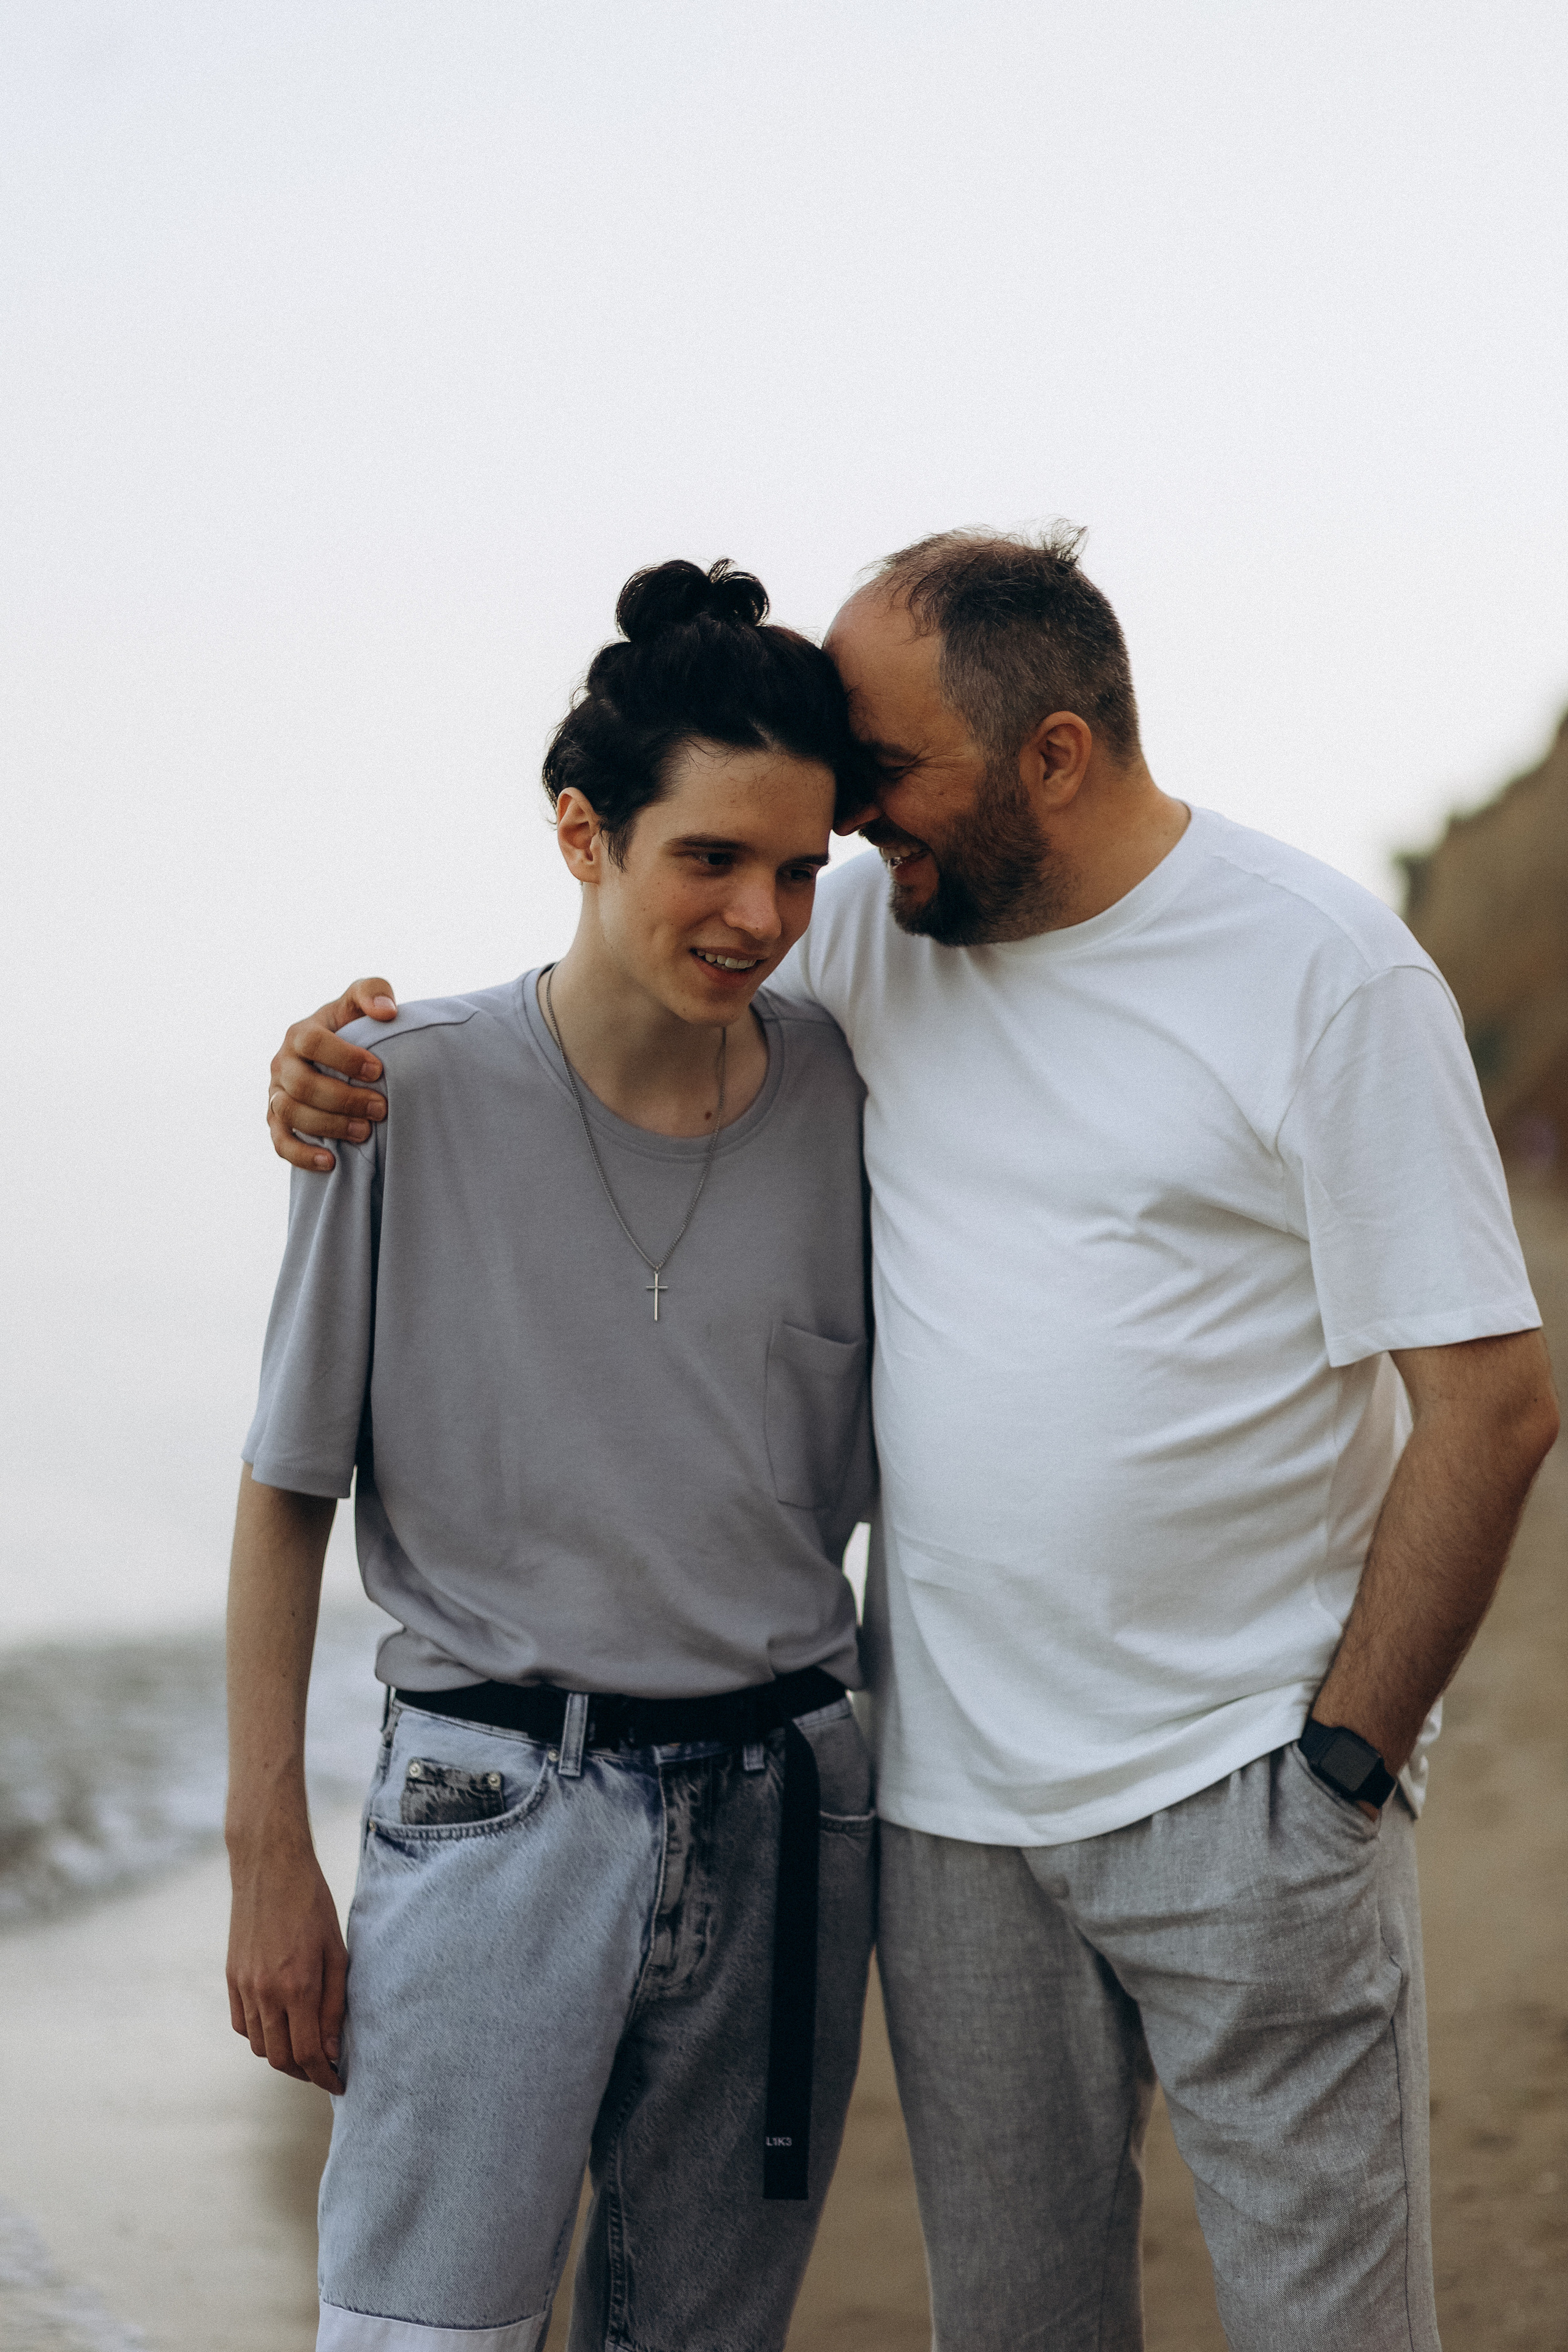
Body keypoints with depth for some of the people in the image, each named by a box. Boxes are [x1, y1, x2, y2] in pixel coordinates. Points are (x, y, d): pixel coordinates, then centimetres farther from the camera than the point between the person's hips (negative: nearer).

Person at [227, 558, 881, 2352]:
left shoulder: (842, 1105, 2)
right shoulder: (412, 1096, -6)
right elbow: (287, 1493, -1)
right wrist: (269, 1852, -3)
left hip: (779, 1814, 3)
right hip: (495, 1811, -3)